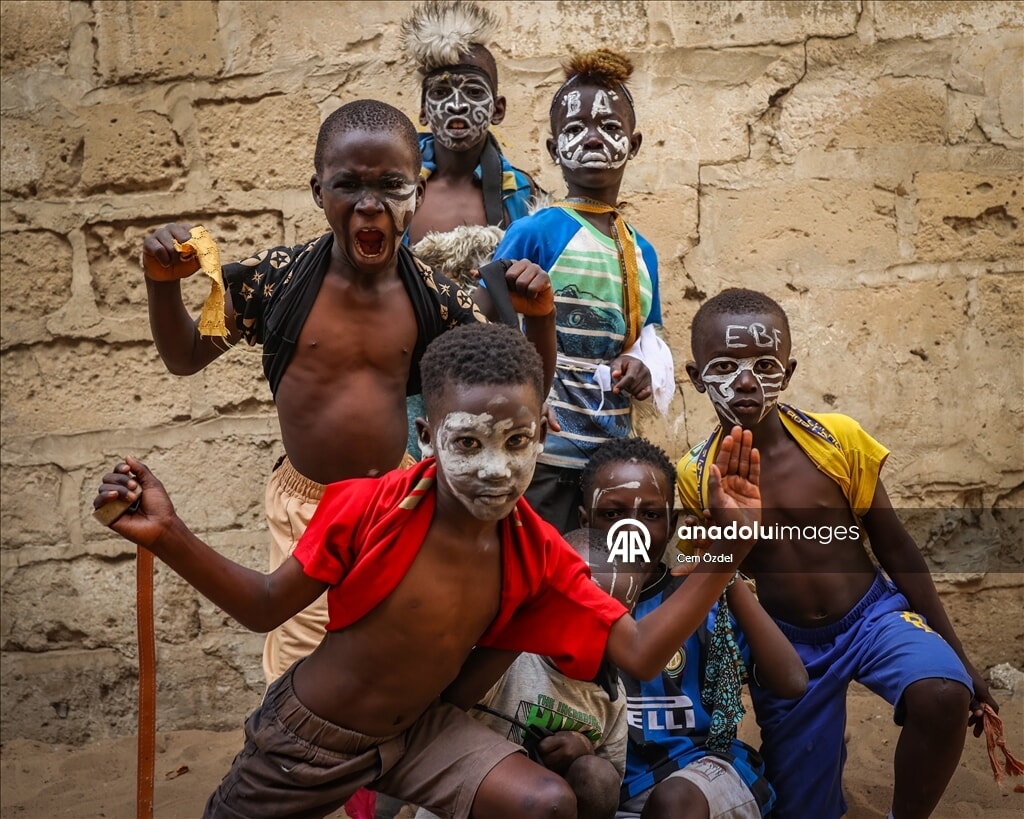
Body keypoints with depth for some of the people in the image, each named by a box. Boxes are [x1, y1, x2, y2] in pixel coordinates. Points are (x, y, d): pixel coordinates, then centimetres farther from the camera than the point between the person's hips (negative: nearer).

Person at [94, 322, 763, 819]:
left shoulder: (536, 554, -16)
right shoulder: (368, 508, -27)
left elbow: (639, 653, -16)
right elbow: (265, 608, -14)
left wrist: (725, 550, -23)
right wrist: (169, 537, -29)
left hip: (418, 730, 3)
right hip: (308, 735, -2)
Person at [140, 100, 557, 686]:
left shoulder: (434, 298, -10)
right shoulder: (278, 278, -13)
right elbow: (185, 358, 0)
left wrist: (539, 317, -20)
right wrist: (164, 283, -17)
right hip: (308, 509, -1)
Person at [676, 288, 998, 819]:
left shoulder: (838, 441, -15)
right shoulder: (696, 479, -14)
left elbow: (895, 549, -4)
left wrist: (957, 657, 0)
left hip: (872, 614, -1)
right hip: (787, 646, 1)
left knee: (942, 695, -32)